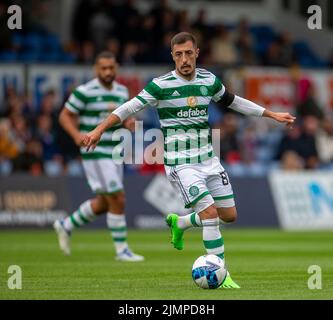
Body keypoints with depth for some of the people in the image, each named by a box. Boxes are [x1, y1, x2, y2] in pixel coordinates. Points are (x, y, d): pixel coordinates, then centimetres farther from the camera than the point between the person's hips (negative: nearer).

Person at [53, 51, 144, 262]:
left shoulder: (122, 91, 9)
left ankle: (66, 226, 34)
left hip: (115, 152, 8)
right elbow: (65, 116, -5)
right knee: (118, 199, -12)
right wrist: (77, 134, -22)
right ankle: (122, 250, -3)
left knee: (104, 203, 15)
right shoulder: (85, 92, -10)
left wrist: (129, 123, -3)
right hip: (95, 153, -8)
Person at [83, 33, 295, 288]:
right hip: (181, 163, -6)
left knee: (229, 215, 8)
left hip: (208, 159, 6)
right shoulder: (161, 85, -11)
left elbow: (233, 102, 19)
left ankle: (179, 223, 32)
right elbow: (130, 108, -9)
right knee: (210, 212, -19)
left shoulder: (209, 80, 4)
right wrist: (99, 129, -17)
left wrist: (272, 114, 23)